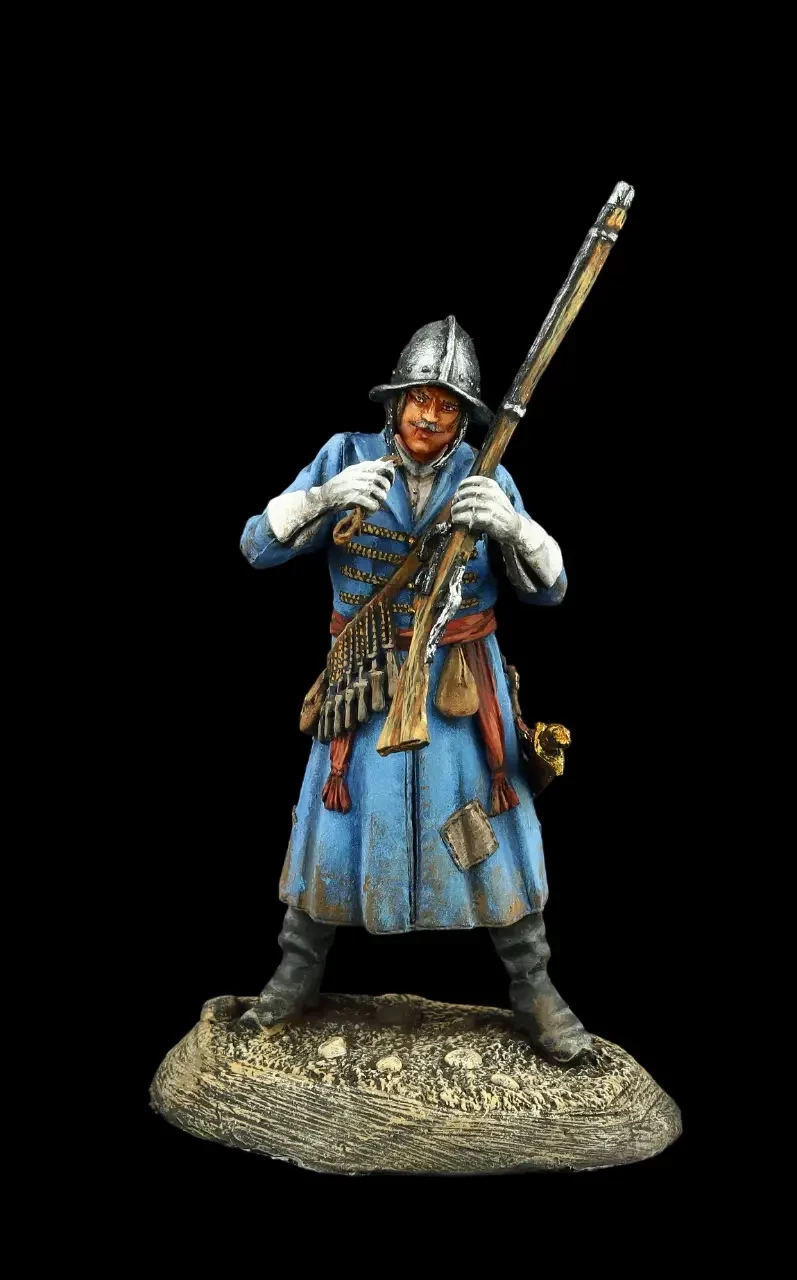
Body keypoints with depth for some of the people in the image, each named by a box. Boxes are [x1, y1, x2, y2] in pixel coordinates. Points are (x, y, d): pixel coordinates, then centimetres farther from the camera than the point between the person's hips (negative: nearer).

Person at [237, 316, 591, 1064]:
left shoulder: (486, 477, -4)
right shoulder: (346, 455, -6)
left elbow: (550, 589, -4)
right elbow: (258, 547, -9)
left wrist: (513, 529, -25)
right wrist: (324, 497, -27)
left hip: (461, 683, 1)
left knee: (496, 826, 4)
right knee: (334, 821, 7)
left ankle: (533, 990, 21)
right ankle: (298, 975, 28)